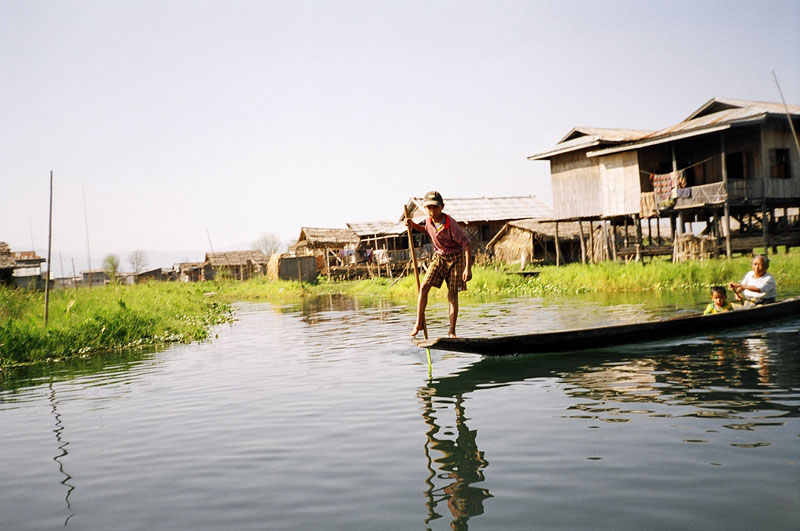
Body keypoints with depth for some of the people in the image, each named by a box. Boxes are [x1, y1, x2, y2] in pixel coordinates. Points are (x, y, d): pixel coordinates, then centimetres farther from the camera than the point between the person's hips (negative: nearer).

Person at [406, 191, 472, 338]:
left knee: (452, 294, -4)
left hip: (455, 258, -5)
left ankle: (452, 331, 2)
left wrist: (468, 268, -26)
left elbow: (466, 243, -22)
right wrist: (414, 226, 4)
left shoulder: (451, 224, -25)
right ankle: (419, 323, 1)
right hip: (439, 257, 5)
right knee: (424, 287, -10)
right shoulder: (429, 221, -6)